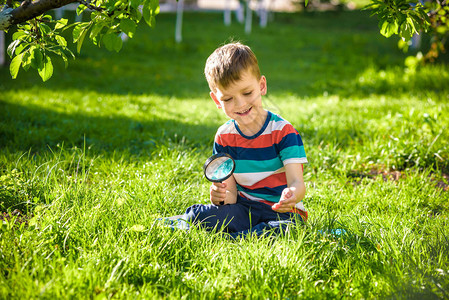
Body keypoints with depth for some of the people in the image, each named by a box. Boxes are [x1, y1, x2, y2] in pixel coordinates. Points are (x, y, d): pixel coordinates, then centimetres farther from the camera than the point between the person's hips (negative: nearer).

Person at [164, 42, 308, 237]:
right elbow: (231, 192, -1)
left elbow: (296, 181, -20)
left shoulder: (283, 132, -11)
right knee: (198, 215, -29)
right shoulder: (224, 137, 1)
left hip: (281, 212, -2)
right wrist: (221, 196, -28)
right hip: (244, 208, 2)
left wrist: (293, 194, -46)